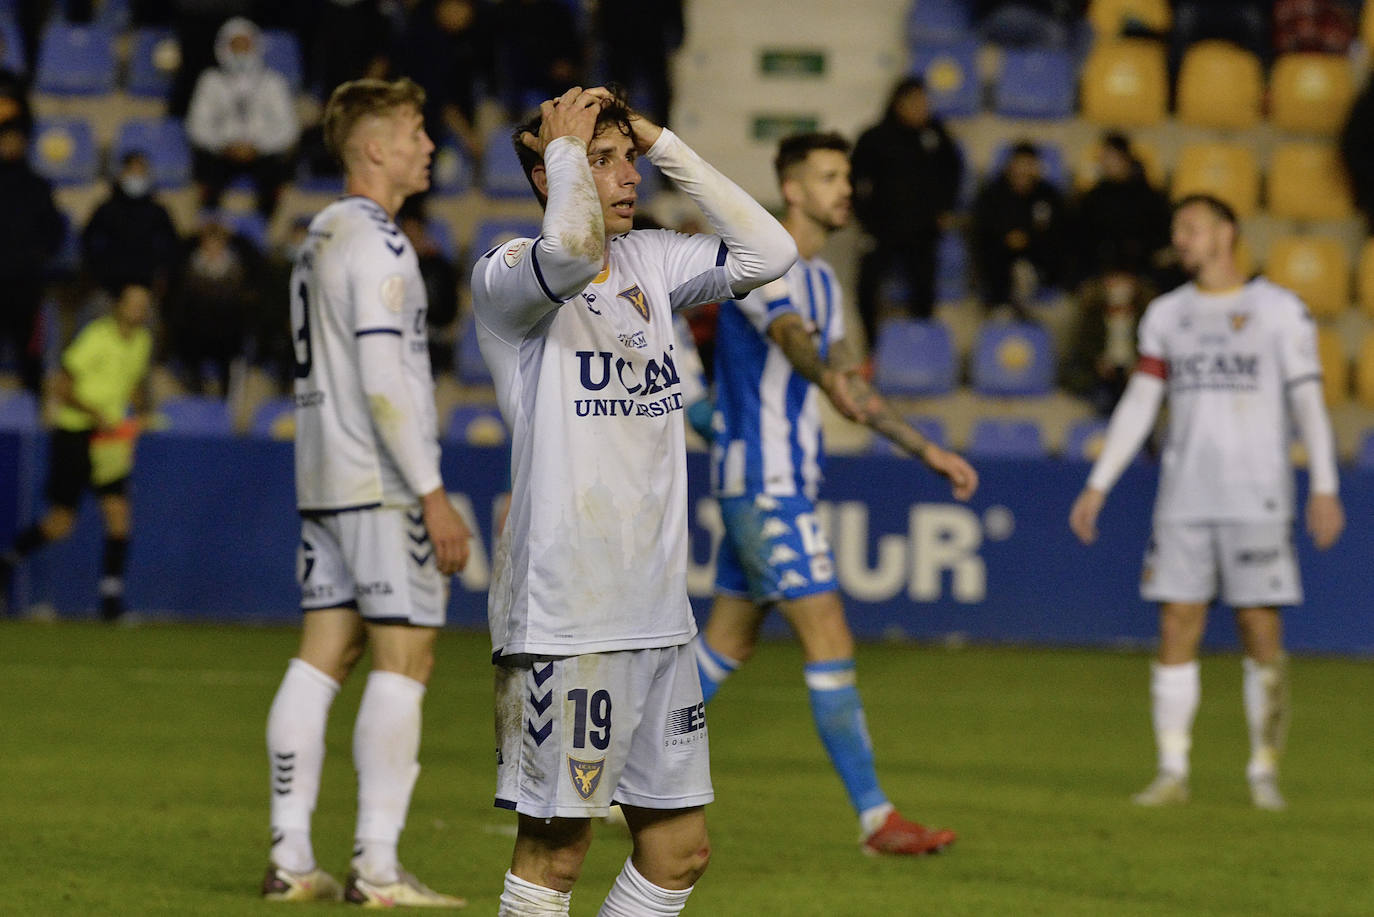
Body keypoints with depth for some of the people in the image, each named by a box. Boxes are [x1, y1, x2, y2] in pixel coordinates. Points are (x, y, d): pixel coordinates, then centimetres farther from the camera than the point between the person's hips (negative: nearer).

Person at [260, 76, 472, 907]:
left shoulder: (320, 238, 17)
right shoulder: (376, 244, -13)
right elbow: (383, 381, -19)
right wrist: (433, 494, -18)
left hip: (325, 485, 9)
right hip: (381, 486, -9)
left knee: (324, 655, 8)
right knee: (404, 658, -7)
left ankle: (291, 857, 6)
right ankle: (376, 867, -9)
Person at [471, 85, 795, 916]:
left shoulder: (649, 264, 14)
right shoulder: (506, 278, -8)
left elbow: (769, 251, 6)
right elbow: (572, 247, -30)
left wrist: (663, 144, 6)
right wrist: (565, 146, -11)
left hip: (658, 611, 7)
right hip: (562, 618, -7)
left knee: (681, 846, 10)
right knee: (555, 848, -3)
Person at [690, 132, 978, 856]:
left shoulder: (821, 279, 17)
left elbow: (851, 379, 24)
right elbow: (790, 336, -35)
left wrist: (926, 451, 22)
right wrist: (832, 379, -56)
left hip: (784, 483, 10)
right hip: (763, 479, -10)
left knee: (727, 644, 14)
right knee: (830, 641, -11)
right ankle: (876, 819, -10)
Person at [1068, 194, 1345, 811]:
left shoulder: (1279, 310, 2)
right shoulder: (1166, 315, 13)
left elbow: (1308, 402, 0)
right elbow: (1138, 405, 15)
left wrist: (1324, 488, -8)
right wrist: (1097, 486, 10)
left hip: (1257, 499, -3)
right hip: (1184, 499, 3)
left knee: (1261, 631, -4)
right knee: (1176, 628, -2)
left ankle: (1264, 771, 4)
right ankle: (1172, 771, 1)